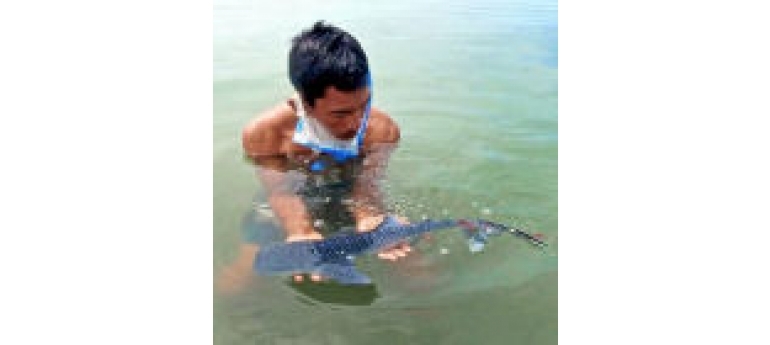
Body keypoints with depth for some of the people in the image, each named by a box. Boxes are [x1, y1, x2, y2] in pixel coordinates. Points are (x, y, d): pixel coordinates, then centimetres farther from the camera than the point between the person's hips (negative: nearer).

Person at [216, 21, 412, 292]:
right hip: (282, 216, 0)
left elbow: (367, 188, -23)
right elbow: (283, 195, -27)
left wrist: (370, 221, -47)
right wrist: (303, 237, -49)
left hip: (348, 206, 1)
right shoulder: (263, 134, -23)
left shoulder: (382, 130, -19)